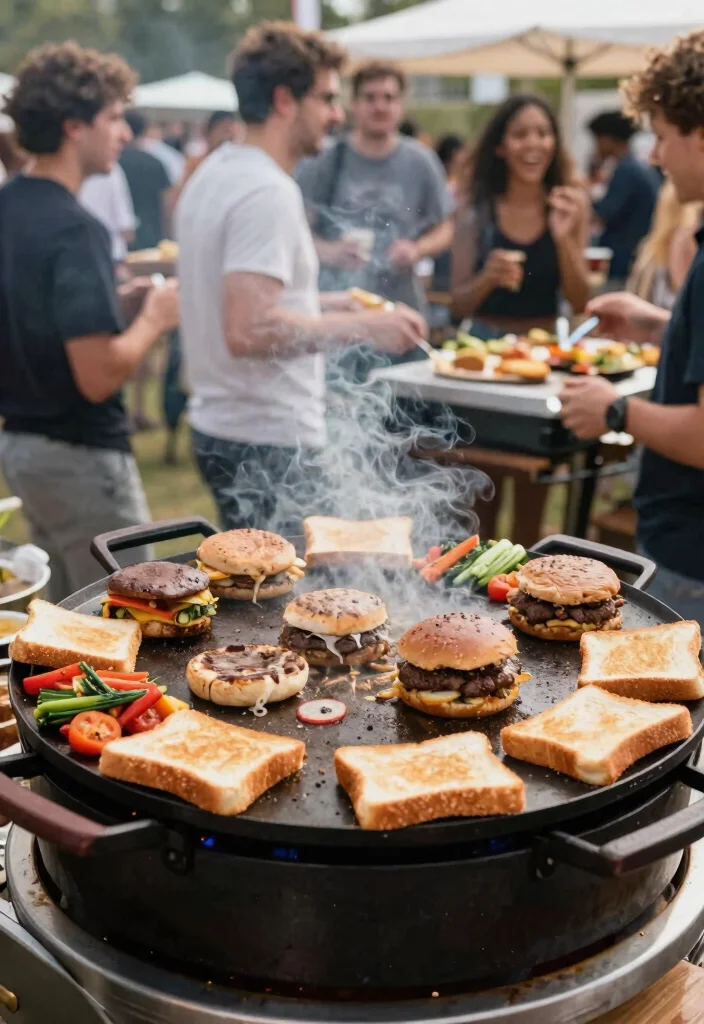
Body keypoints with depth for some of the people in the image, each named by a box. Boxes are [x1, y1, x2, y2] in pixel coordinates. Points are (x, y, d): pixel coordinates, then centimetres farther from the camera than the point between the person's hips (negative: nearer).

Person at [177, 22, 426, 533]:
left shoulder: (216, 172, 13)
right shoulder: (268, 192, -19)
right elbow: (248, 331, -29)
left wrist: (326, 303, 15)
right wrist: (365, 325, -21)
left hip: (219, 427, 10)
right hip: (270, 441, -10)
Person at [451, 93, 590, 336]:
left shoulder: (571, 204, 0)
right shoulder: (475, 205, -3)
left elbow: (579, 304, -2)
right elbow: (458, 306, -2)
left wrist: (564, 239, -15)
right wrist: (488, 278, -21)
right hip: (486, 341, -1)